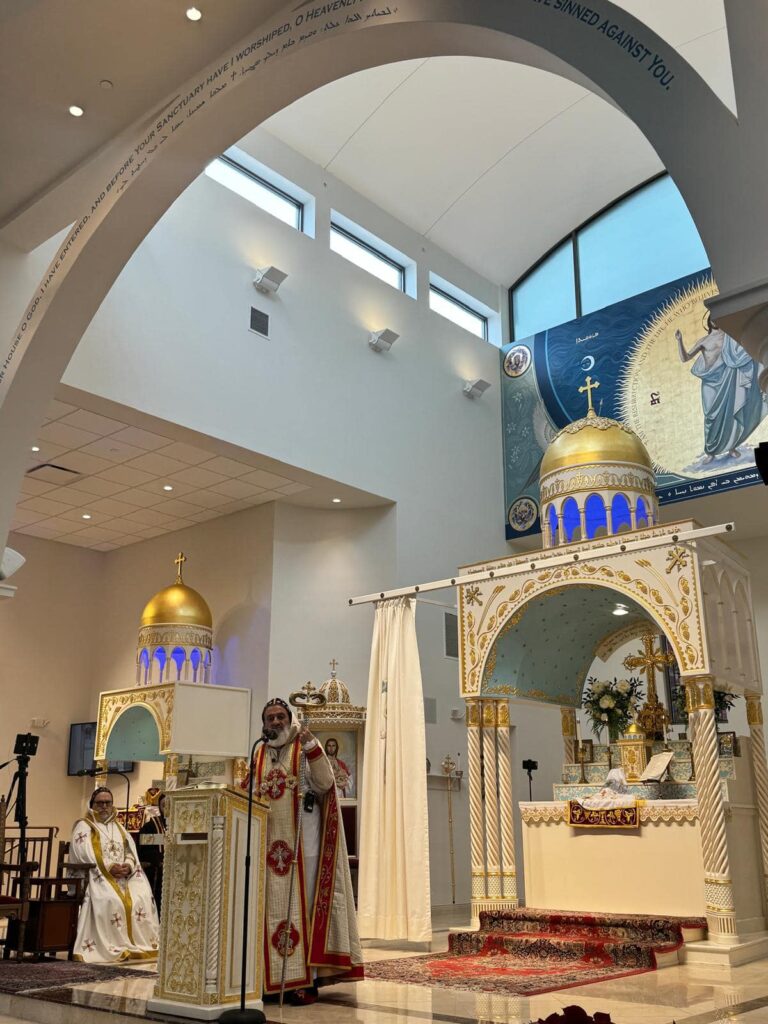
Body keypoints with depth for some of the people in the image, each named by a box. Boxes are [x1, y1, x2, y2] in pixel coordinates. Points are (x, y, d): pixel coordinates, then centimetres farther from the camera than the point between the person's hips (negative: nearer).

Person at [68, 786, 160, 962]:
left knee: (142, 898, -21)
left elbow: (131, 852, 13)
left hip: (124, 875, 5)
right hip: (96, 876, -5)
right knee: (110, 899, -34)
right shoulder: (83, 826, 7)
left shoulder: (119, 827, 23)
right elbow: (84, 855, -9)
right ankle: (113, 947, -27)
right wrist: (109, 867, -18)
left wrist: (128, 866, -11)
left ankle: (141, 944, -15)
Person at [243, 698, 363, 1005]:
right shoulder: (258, 756, 14)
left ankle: (307, 980, -1)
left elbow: (325, 782, -16)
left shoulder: (305, 749, 0)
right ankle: (272, 977, 11)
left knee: (302, 905, -4)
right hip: (268, 844, 4)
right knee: (270, 907, 5)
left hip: (301, 842, -4)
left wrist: (311, 746, -27)